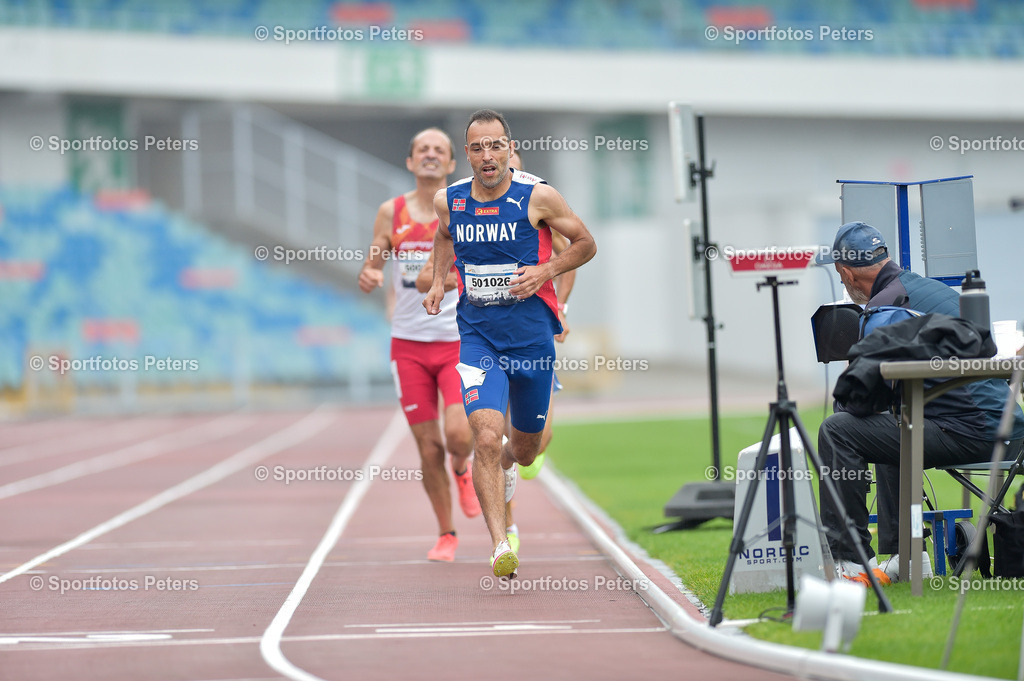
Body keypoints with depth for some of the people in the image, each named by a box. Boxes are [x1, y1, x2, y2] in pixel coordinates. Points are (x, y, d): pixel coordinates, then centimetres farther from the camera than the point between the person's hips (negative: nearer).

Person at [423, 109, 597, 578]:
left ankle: (506, 465, 55)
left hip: (532, 336, 0)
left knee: (525, 448, 17)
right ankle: (500, 547, -20)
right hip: (478, 336, 0)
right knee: (486, 437, -21)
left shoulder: (538, 197, -9)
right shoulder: (448, 201, -1)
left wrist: (545, 271, -12)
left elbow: (585, 244, 3)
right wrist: (439, 280, 9)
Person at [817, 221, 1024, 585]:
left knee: (837, 431, -7)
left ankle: (850, 560, -5)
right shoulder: (935, 288, 21)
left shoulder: (883, 305, -7)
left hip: (969, 432, -9)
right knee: (889, 429, 33)